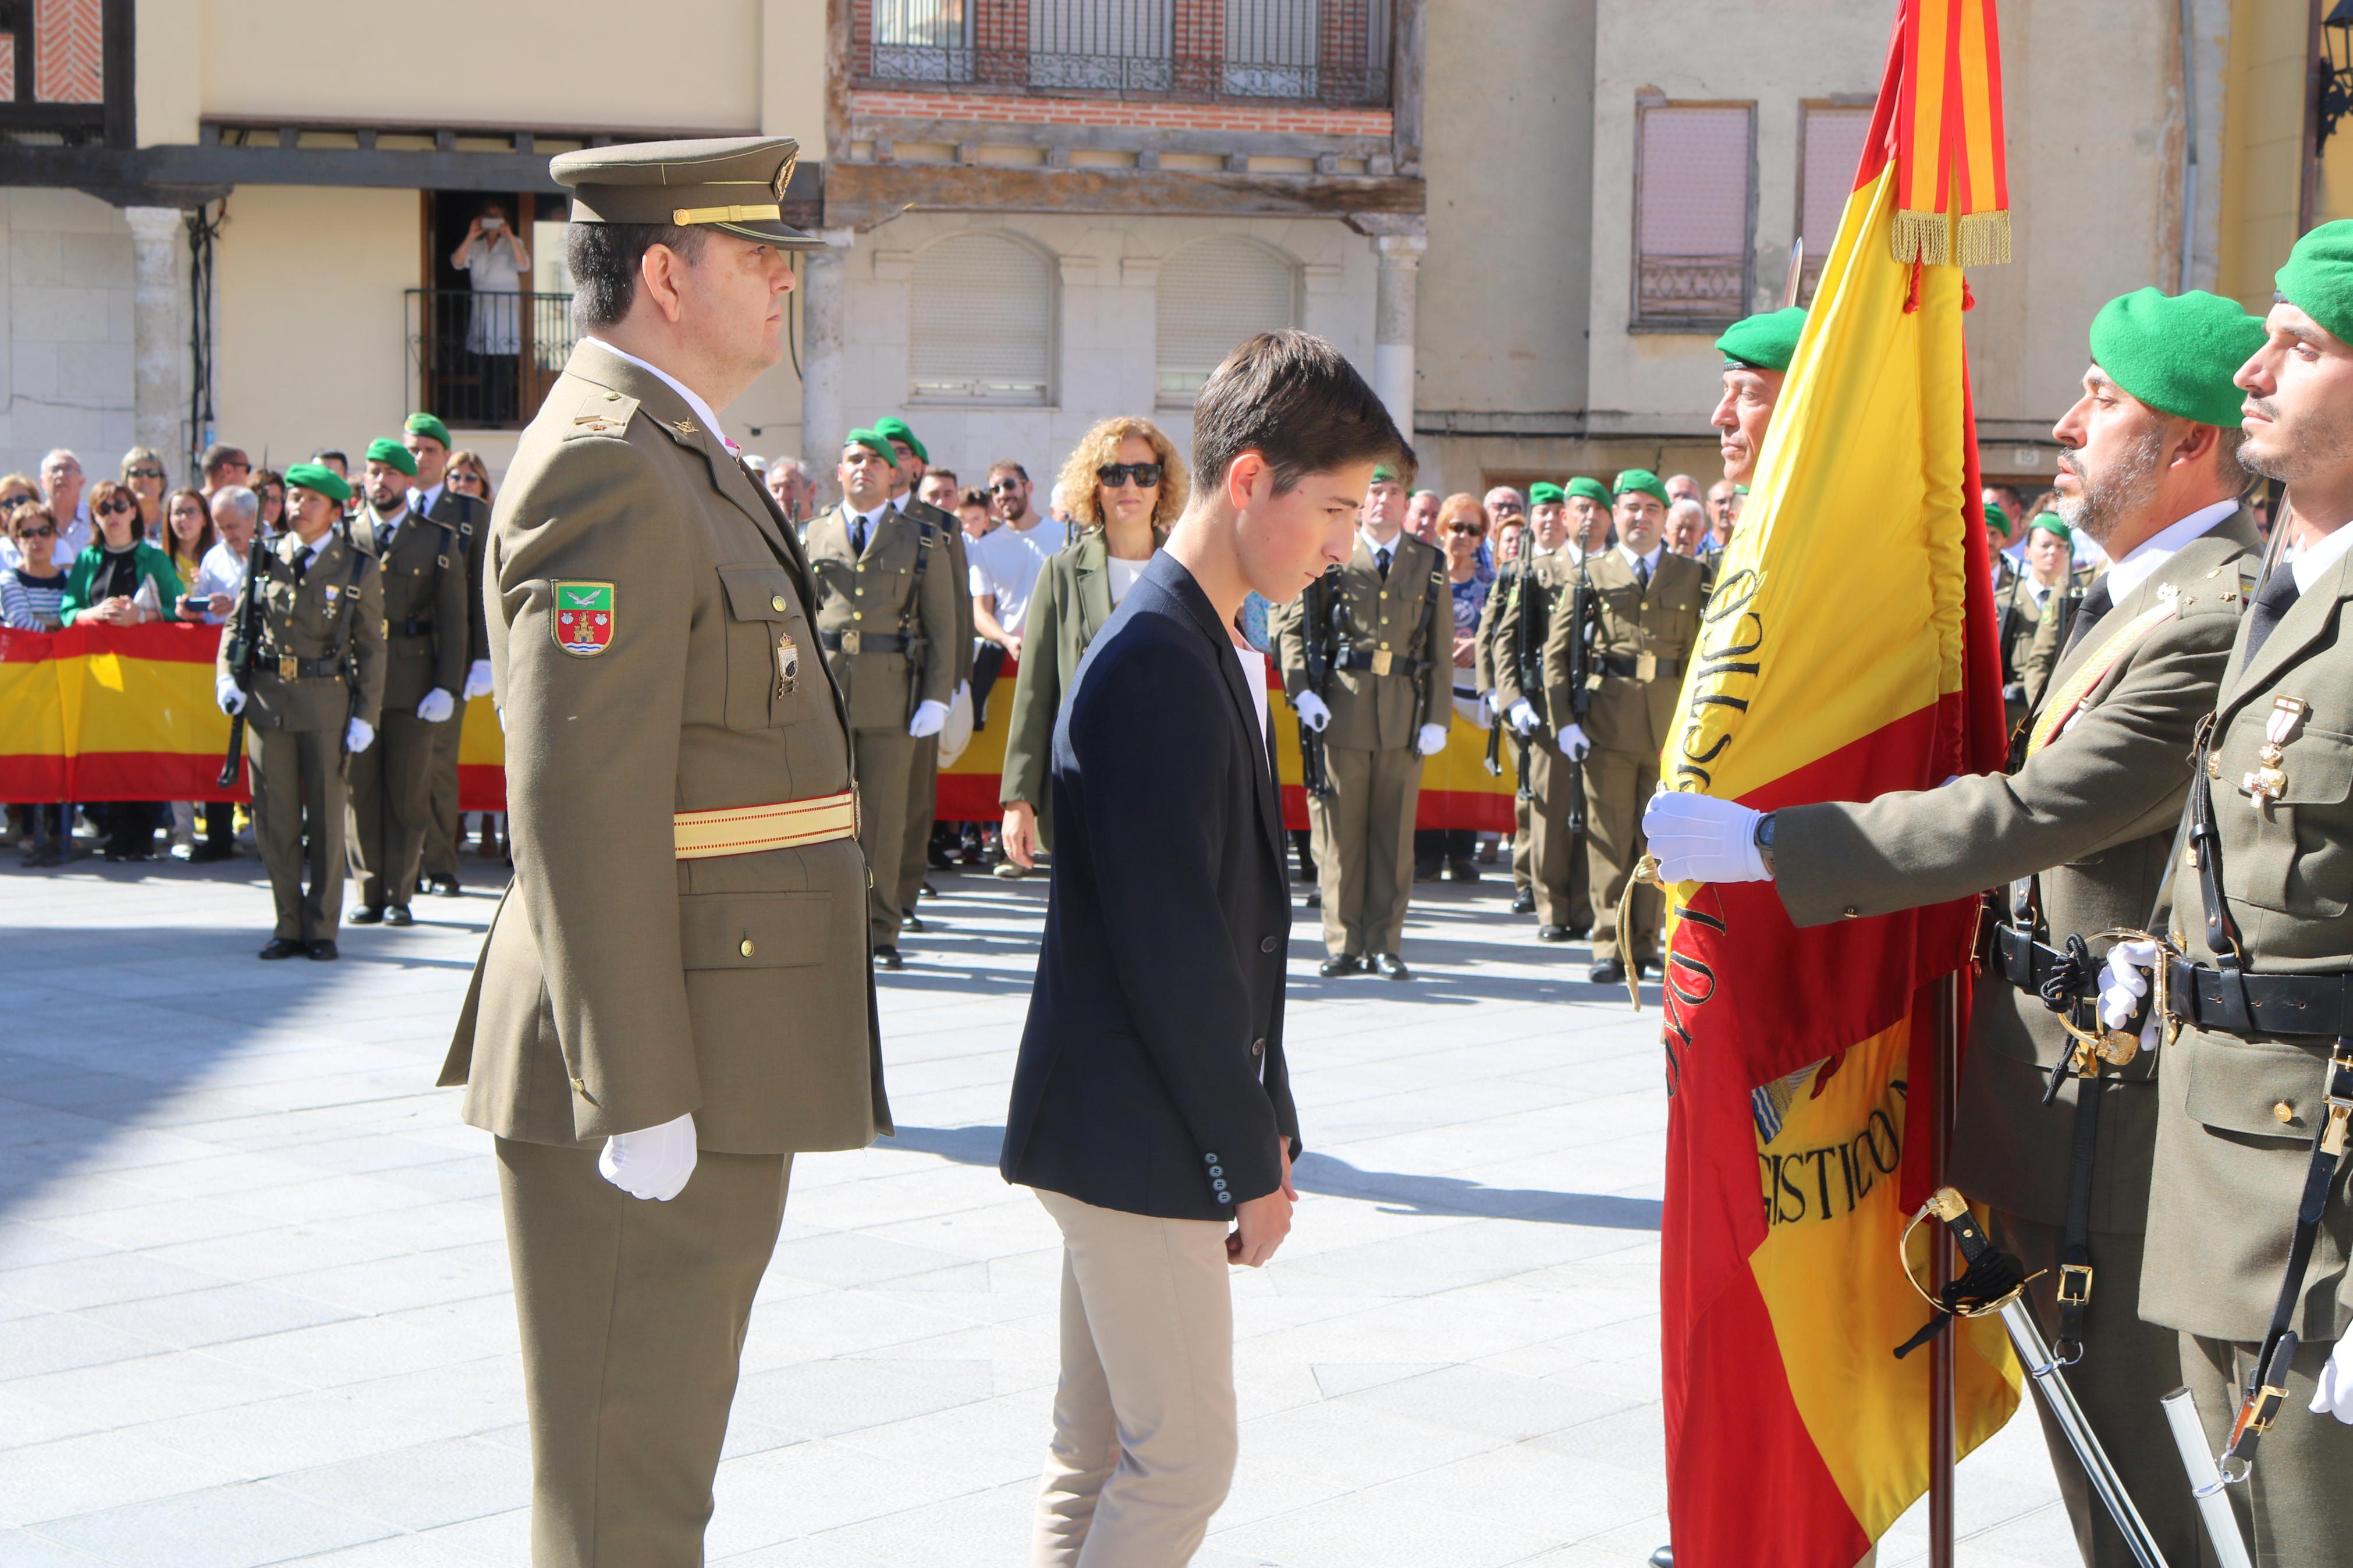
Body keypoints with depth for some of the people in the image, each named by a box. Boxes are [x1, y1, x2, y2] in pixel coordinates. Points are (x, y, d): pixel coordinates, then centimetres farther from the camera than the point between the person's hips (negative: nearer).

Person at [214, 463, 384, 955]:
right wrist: (226, 678, -2)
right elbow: (238, 623, 14)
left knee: (325, 817, 2)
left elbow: (371, 648, 2)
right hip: (266, 698, 3)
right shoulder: (265, 559, 8)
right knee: (274, 820, 4)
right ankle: (290, 925, 14)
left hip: (326, 700, -2)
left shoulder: (358, 569, 2)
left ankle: (321, 928, 11)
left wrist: (365, 716, -4)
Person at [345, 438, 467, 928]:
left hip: (414, 684, -1)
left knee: (409, 794, 2)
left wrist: (447, 687, -5)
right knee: (360, 791, 2)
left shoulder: (440, 543, 7)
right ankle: (370, 893, 10)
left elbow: (453, 622, 4)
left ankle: (400, 896, 10)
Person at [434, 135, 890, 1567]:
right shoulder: (608, 467, -16)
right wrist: (637, 1099, -23)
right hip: (648, 1076, -10)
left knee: (665, 1453, 19)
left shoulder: (680, 460, 17)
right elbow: (578, 806, -23)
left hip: (710, 1072, 10)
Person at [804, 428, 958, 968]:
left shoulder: (923, 543, 10)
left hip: (891, 700, -1)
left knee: (884, 820, 2)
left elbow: (942, 628, 7)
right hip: (821, 695, 1)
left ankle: (880, 932, 11)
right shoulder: (811, 537, 12)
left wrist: (937, 699, -2)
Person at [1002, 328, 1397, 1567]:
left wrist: (1257, 1122, 13)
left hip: (1127, 1134, 10)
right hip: (1137, 1137, -10)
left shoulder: (1207, 650, 14)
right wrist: (1249, 1157, -14)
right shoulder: (1155, 662, -18)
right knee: (1185, 1459, -3)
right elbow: (1170, 946, -20)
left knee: (1101, 1455, 14)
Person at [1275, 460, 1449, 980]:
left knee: (1394, 833, 5)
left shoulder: (1430, 566, 10)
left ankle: (1384, 944, 12)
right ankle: (1343, 944, 8)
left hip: (1404, 716, 2)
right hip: (1341, 711, -2)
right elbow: (1290, 625, 3)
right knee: (1339, 831, 0)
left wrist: (1437, 718, 2)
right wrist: (1301, 690, -11)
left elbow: (1441, 648, 10)